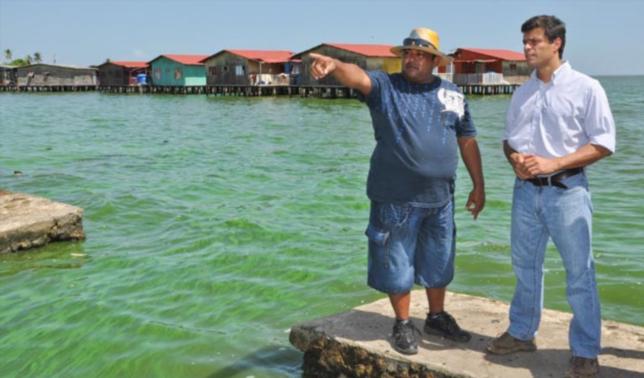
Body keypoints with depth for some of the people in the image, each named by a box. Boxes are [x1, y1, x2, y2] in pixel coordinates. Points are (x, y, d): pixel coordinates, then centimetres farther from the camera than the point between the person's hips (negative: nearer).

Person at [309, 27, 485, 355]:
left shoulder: (452, 95, 7)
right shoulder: (385, 86, -3)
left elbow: (467, 141, 12)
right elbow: (358, 77, -24)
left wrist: (478, 185, 11)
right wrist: (334, 65, -46)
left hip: (439, 197, 4)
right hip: (396, 198, -3)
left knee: (438, 262, 16)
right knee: (397, 263, 6)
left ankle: (437, 316, 36)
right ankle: (403, 324, 23)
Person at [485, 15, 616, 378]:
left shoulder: (586, 88, -7)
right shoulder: (522, 92, 10)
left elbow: (603, 143, -10)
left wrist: (552, 163, -18)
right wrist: (515, 159, -6)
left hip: (567, 190, -5)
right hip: (526, 190, 5)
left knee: (580, 273, 1)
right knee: (525, 266, 14)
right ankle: (522, 333, 30)